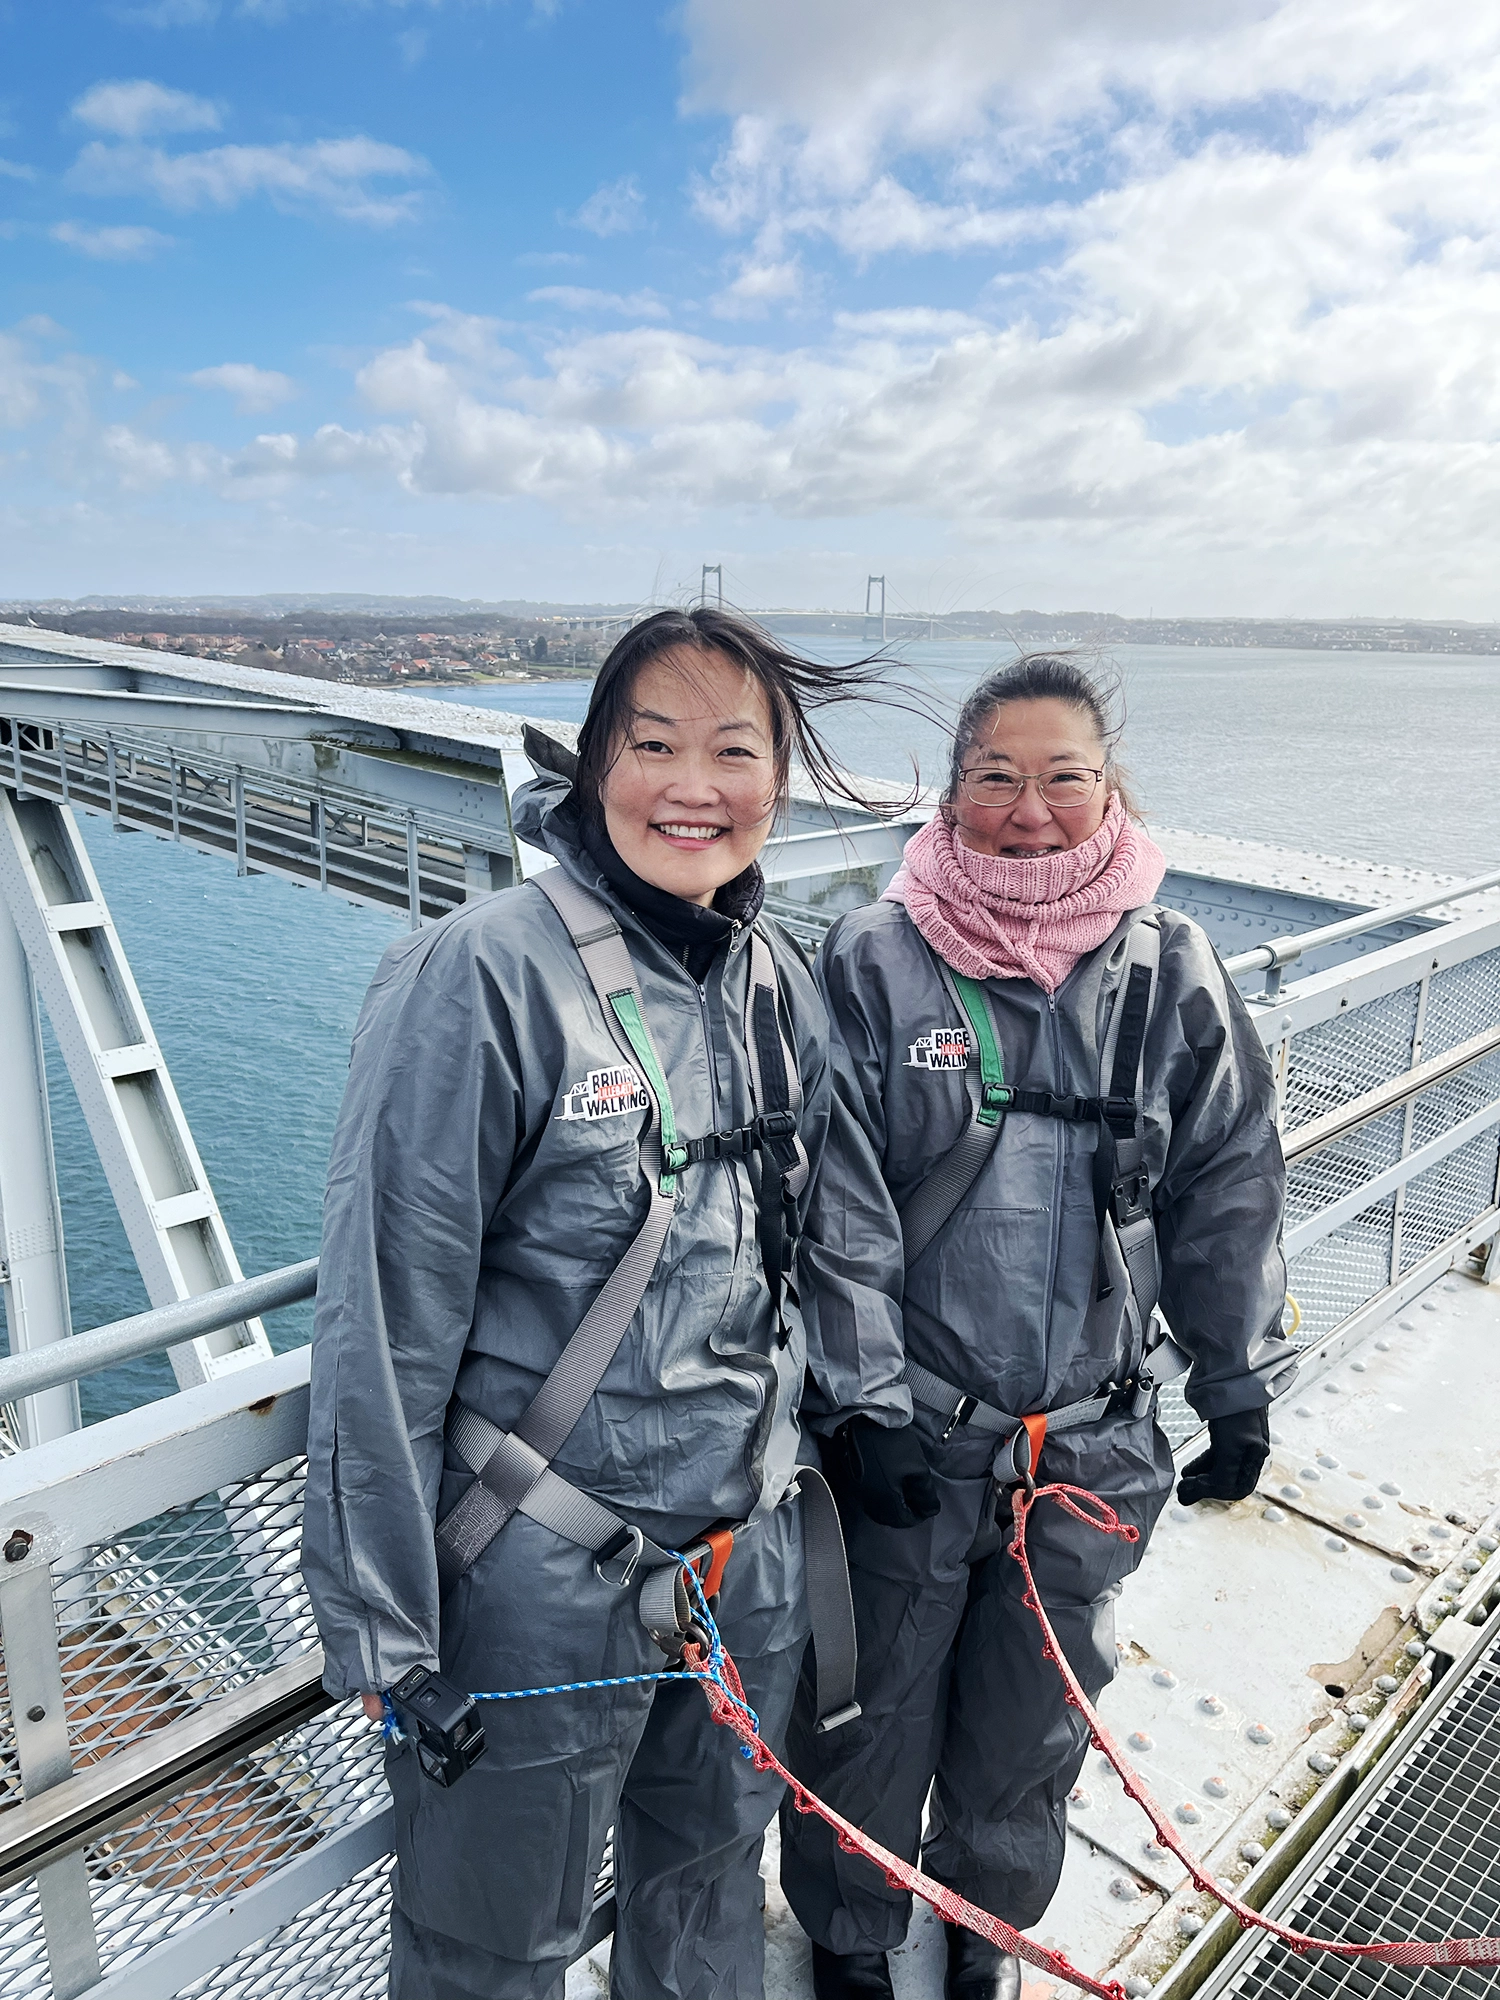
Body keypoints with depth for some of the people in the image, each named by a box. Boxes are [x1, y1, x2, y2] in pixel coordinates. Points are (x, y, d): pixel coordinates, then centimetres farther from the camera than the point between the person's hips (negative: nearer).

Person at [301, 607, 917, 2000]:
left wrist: (876, 1414, 12)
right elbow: (385, 1323, -18)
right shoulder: (482, 978, -20)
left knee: (710, 1888, 28)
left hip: (750, 1554, 6)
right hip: (538, 1583, -5)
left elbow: (843, 1228, 10)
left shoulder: (778, 979, -1)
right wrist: (384, 1631, -13)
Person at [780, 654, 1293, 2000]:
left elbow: (1229, 1186, 4)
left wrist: (1239, 1387, 8)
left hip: (1094, 1443, 3)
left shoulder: (1171, 970, -4)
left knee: (1032, 1724, 23)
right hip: (906, 1434, -2)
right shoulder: (873, 963, -12)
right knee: (872, 1715, 17)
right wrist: (853, 1402, -11)